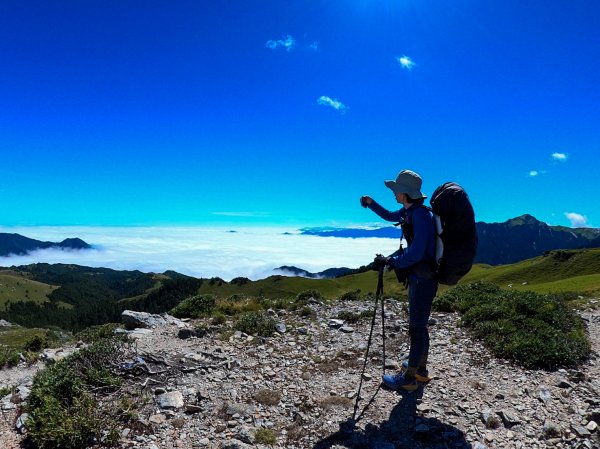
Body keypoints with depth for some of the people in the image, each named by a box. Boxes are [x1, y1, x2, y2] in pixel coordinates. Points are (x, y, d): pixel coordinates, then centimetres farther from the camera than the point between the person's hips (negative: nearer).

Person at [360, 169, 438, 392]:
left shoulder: (420, 215, -22)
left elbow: (415, 253, -27)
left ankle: (408, 378, 14)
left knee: (416, 328, 1)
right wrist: (371, 203, 16)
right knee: (419, 325, 20)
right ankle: (420, 369, 35)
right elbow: (390, 216, 27)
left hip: (423, 280, -10)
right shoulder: (409, 211, 6)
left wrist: (389, 261, -18)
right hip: (418, 278, 10)